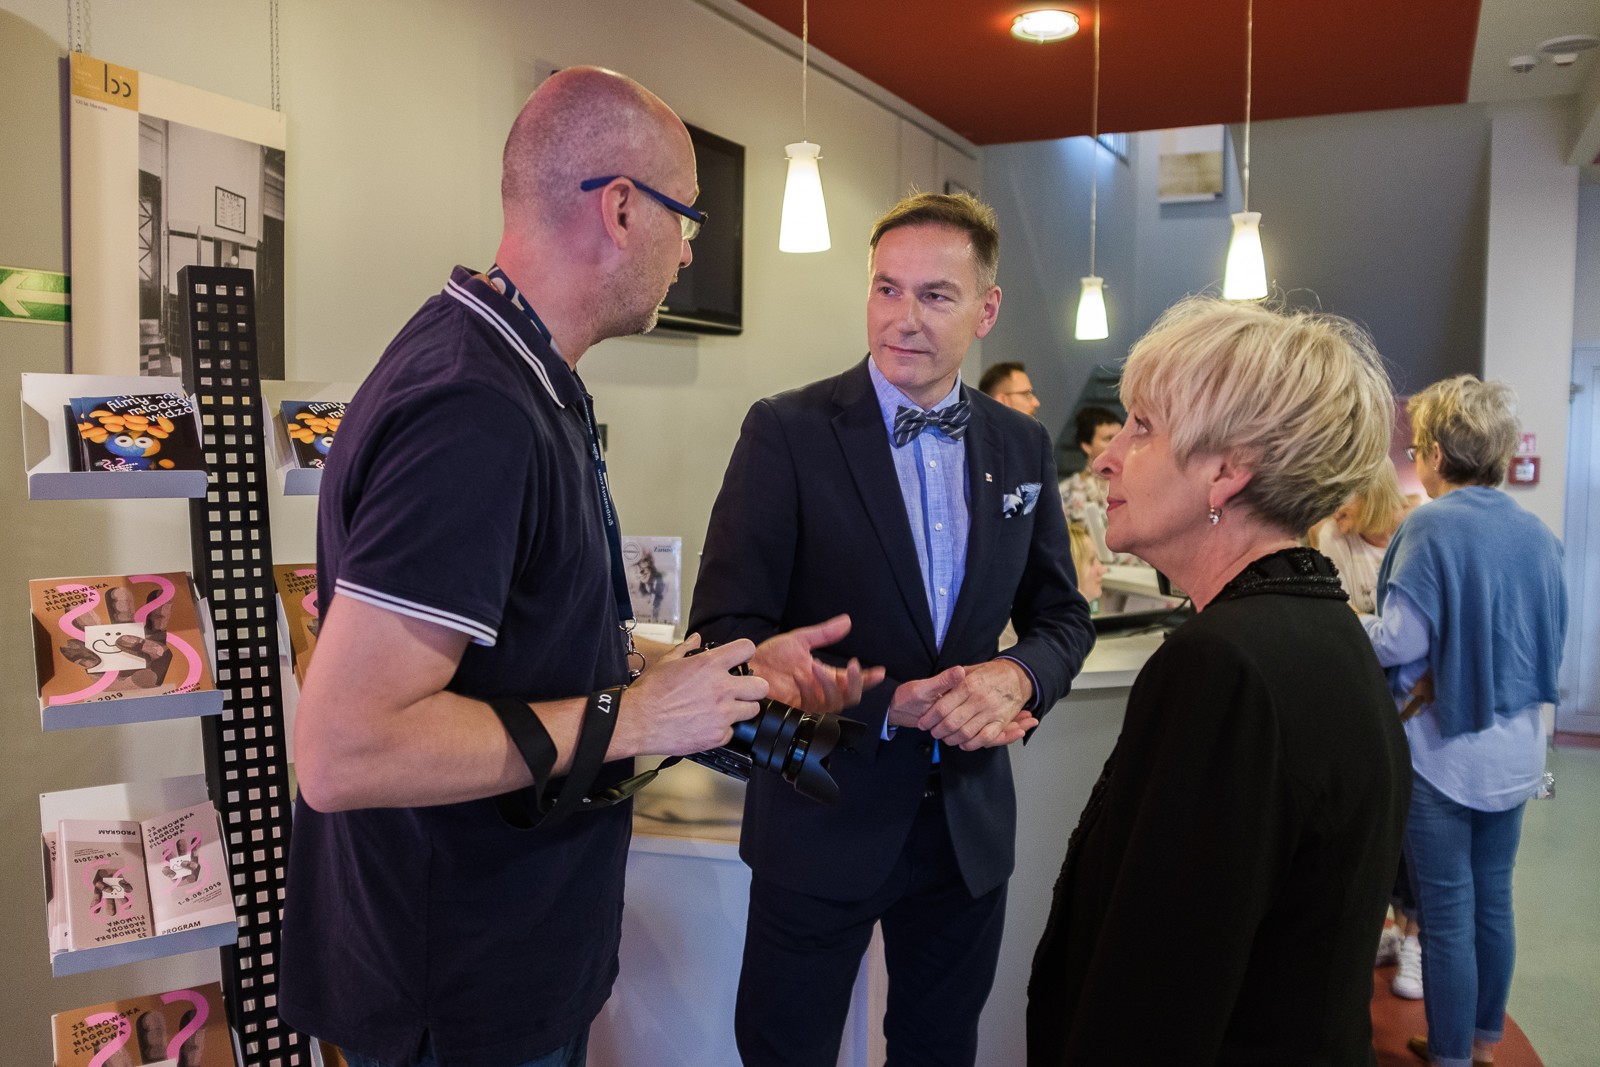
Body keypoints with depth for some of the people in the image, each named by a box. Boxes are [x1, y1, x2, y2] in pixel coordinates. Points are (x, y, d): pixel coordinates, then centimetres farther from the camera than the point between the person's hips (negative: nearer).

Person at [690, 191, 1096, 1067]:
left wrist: (1017, 675, -14)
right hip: (824, 819, -3)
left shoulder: (1021, 445, 2)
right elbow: (727, 631, -15)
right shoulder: (788, 432, -12)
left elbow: (1063, 616, 9)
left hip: (969, 820, 4)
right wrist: (891, 705, -23)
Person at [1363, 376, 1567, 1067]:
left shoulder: (1431, 527, -18)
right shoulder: (1538, 534, 3)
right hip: (1516, 751, 7)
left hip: (1443, 750, -7)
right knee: (1494, 900, 18)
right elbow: (1550, 640, 12)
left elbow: (1398, 642, -20)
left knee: (1448, 915, 4)